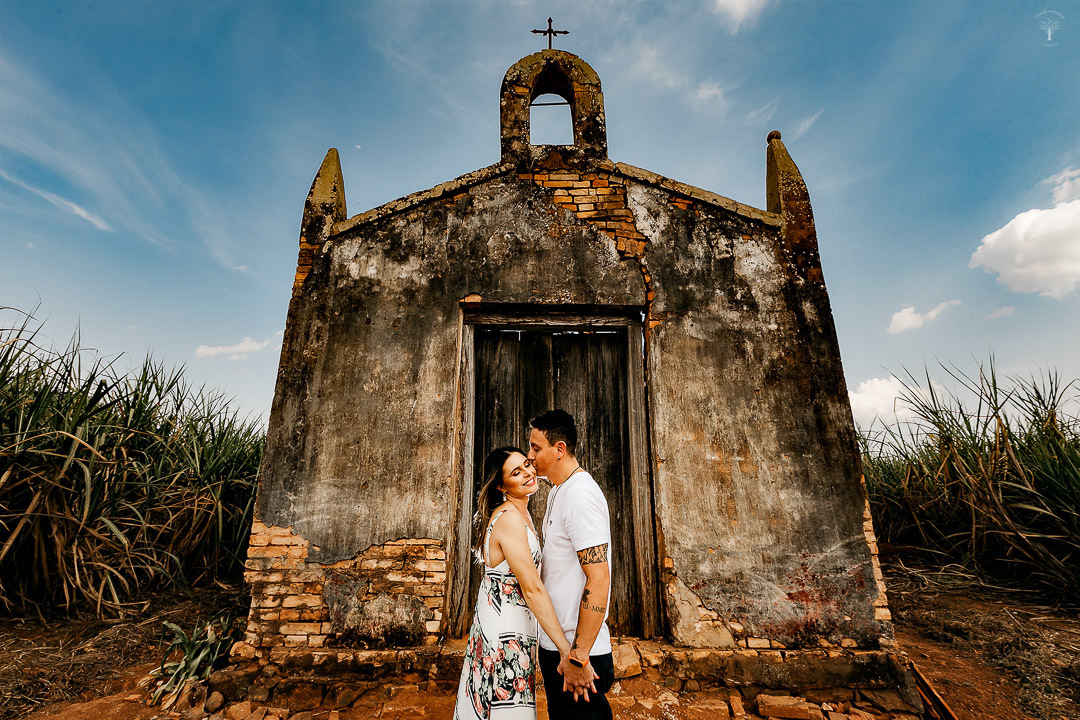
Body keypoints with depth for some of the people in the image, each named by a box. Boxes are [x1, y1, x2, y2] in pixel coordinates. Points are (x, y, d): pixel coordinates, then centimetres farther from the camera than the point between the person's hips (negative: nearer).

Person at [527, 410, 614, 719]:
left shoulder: (581, 495, -23)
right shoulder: (558, 491, 9)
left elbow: (599, 580, -27)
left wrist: (578, 656, -23)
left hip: (578, 650, -9)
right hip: (555, 642, 10)